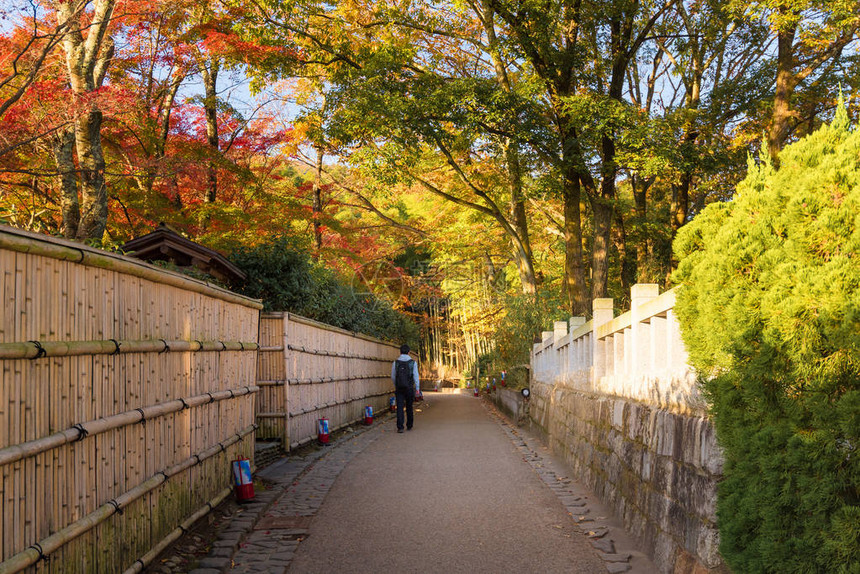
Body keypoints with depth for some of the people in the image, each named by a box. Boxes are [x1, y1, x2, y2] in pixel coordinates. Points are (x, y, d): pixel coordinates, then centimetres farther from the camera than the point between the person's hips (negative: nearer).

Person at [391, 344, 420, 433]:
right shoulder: (413, 363, -3)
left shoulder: (395, 363, 0)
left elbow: (393, 377, 7)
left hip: (399, 388, 0)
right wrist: (417, 388, 3)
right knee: (409, 407, 14)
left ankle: (400, 427, -12)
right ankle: (409, 426, 23)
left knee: (400, 407, -3)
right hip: (409, 388, 0)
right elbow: (416, 376, -4)